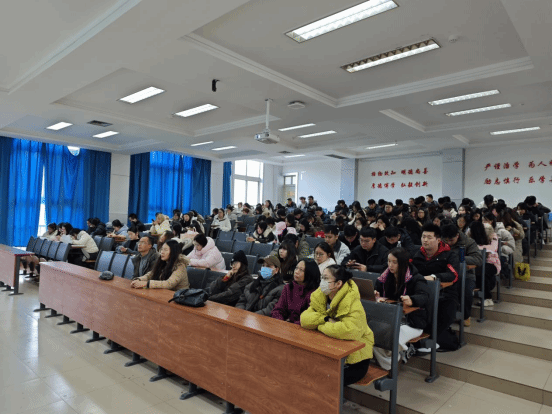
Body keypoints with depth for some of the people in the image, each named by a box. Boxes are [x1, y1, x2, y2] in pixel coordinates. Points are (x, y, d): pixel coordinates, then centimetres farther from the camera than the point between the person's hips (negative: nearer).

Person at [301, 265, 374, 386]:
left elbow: (349, 330, -40)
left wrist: (321, 326, -25)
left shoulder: (353, 305, -23)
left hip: (354, 360, -6)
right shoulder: (320, 297, -1)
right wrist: (326, 319, -26)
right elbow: (305, 318, -10)